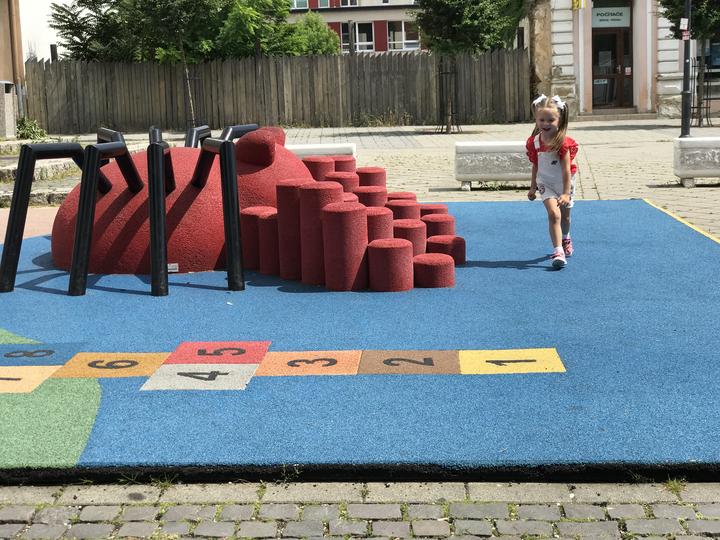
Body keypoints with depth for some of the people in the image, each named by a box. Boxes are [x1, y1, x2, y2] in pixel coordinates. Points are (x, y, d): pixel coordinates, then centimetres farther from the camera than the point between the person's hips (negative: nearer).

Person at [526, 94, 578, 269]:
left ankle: (565, 240, 49)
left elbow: (566, 170, -22)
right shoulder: (534, 142, -9)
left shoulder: (563, 142, -22)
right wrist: (533, 187, 11)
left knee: (565, 216, 18)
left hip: (563, 183, -1)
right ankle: (558, 252, -22)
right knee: (553, 214, -18)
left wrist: (566, 193, -25)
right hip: (545, 183, 1)